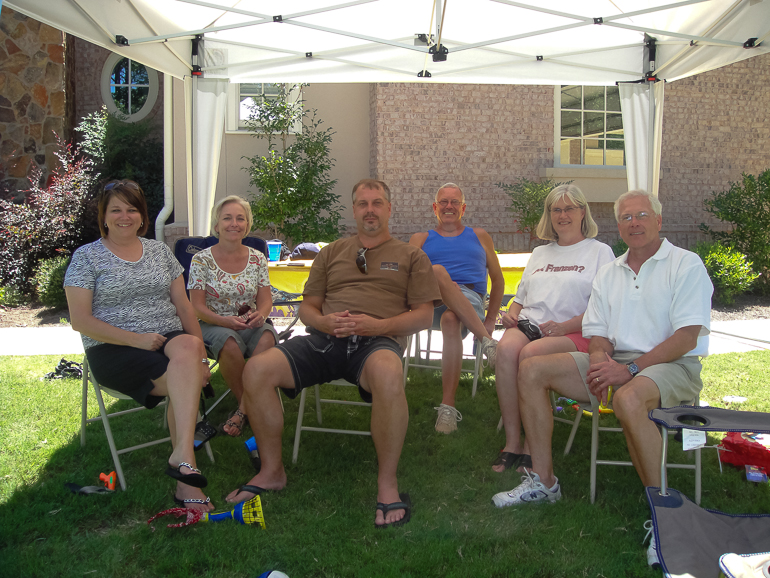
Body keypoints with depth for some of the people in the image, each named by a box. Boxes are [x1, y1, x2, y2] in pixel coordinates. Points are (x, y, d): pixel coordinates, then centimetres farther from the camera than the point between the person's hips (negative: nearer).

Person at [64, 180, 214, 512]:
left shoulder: (159, 251, 16)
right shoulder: (86, 257, 4)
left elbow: (183, 306, 13)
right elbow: (80, 321, -4)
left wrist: (200, 354, -2)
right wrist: (137, 339, -16)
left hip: (170, 340, 3)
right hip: (113, 351, -3)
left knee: (188, 347, -35)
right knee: (185, 382, -31)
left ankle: (182, 454, -39)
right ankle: (187, 479, -27)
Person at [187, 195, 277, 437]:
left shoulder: (257, 259, 8)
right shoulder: (201, 260, 0)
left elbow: (266, 300, 7)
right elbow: (197, 307, -4)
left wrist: (260, 315, -19)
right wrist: (226, 320, -24)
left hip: (251, 325, 2)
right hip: (214, 325, -2)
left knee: (267, 338, -33)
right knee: (230, 344, -36)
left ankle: (244, 408, -22)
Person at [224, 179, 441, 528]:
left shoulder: (411, 256, 19)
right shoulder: (332, 253, 27)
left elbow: (423, 316, 9)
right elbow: (307, 307, 23)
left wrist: (378, 324, -9)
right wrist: (325, 322, -2)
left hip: (378, 341, -3)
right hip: (324, 339, 4)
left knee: (387, 374, -42)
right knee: (256, 370, -22)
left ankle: (387, 484, -25)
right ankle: (272, 471, -4)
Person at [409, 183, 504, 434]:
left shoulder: (479, 236, 27)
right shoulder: (420, 239, 25)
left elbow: (498, 279, 25)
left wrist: (490, 319, 13)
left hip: (470, 300, 0)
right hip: (433, 304, 1)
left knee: (451, 320, -38)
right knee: (437, 271, -34)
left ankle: (448, 407, -40)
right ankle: (487, 342, -39)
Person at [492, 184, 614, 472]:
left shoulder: (600, 252, 12)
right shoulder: (539, 253, 30)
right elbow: (521, 296, 31)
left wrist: (564, 326, -15)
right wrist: (512, 313, 6)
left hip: (575, 332, -4)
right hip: (529, 325, 4)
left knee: (531, 353, -36)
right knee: (506, 348, -32)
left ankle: (532, 447, -25)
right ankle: (512, 442, -27)